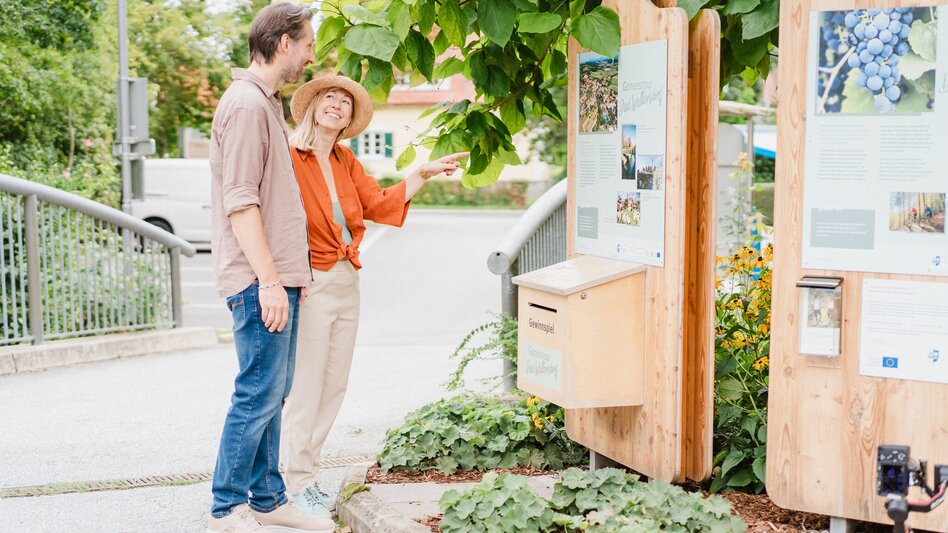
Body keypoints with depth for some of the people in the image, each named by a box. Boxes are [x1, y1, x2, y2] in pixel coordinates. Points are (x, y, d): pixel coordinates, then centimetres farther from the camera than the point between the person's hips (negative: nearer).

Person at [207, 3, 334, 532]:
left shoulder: (267, 102, 19)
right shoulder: (246, 103, -13)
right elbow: (240, 201, -19)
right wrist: (268, 279, -21)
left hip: (279, 277, 10)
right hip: (261, 281, -10)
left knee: (272, 395, 13)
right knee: (258, 394, -5)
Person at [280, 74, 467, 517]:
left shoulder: (345, 161, 14)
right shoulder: (290, 157, -11)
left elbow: (379, 205, 15)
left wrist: (423, 173, 11)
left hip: (346, 282, 8)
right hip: (310, 282, -8)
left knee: (334, 385, 11)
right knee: (304, 389, -3)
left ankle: (304, 473, 22)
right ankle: (296, 484, 9)